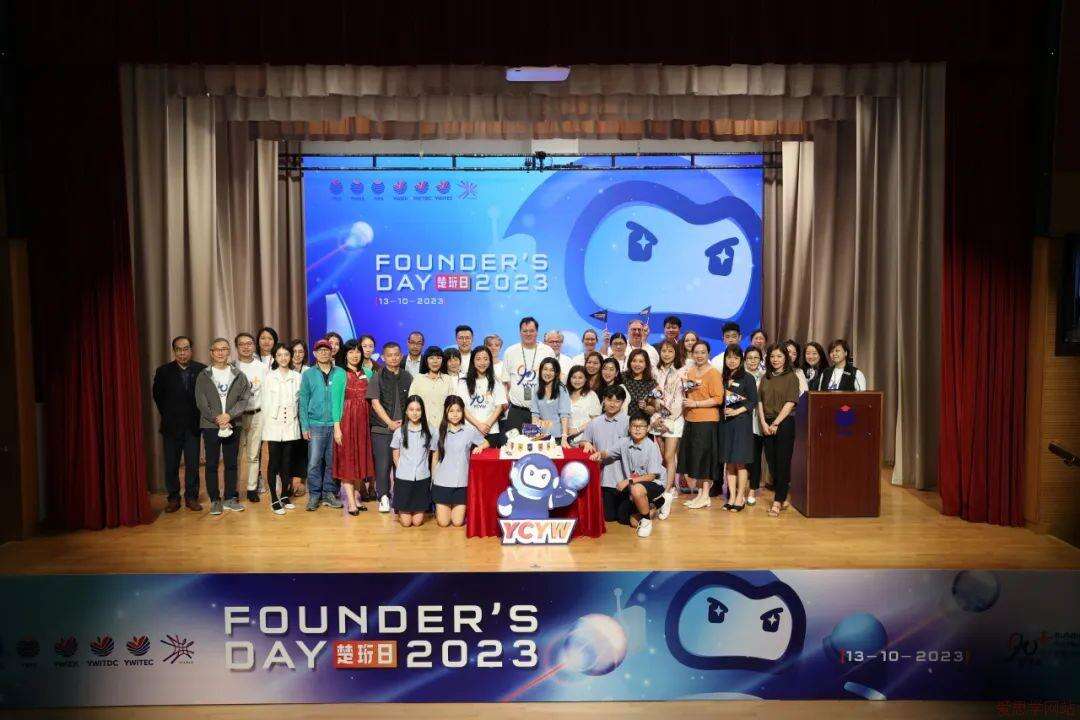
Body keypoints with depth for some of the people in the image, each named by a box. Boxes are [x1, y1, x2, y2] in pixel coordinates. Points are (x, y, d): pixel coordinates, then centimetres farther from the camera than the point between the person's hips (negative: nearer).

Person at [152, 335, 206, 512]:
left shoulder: (202, 370, -2)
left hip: (193, 425, 0)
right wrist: (168, 415, 7)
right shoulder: (163, 371, 0)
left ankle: (191, 497, 15)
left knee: (193, 464, 4)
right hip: (171, 426, 0)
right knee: (171, 464, 6)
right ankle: (173, 498, 17)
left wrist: (198, 416, 0)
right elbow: (158, 396, 9)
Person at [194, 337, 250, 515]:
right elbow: (201, 403, -4)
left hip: (232, 425, 1)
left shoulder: (239, 376, 6)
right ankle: (215, 500, 11)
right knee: (211, 464, 3)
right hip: (210, 426, -1)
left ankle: (230, 498, 16)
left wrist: (229, 415, -15)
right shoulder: (203, 376, 2)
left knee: (231, 463, 7)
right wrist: (217, 419, -14)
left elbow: (244, 399, -2)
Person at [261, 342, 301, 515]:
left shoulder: (297, 377, 4)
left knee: (287, 461, 8)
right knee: (274, 462, -1)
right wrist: (267, 425, -1)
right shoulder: (269, 377, 2)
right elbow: (265, 403, 2)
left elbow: (300, 401, 7)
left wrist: (295, 419, 1)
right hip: (274, 424, -1)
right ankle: (274, 499, 5)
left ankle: (285, 495, 20)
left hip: (291, 425, 2)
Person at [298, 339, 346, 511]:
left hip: (335, 424, 1)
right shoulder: (308, 375, 6)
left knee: (333, 462, 6)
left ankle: (329, 494, 17)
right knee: (314, 463, -2)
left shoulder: (341, 374, 6)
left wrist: (340, 422, -1)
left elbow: (344, 398, 6)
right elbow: (303, 402, 5)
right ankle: (314, 495, 8)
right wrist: (304, 427, -2)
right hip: (315, 424, -1)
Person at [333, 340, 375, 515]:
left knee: (360, 458, 9)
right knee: (347, 460, -2)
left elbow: (369, 400, 11)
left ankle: (356, 497, 17)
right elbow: (336, 401, -8)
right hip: (346, 420, -5)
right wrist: (337, 427, -14)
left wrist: (369, 422, 2)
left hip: (363, 421, 5)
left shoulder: (366, 374, 10)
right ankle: (351, 502, -1)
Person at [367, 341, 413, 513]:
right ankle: (383, 498, 9)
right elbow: (375, 403, -3)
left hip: (404, 428, 2)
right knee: (383, 464, -2)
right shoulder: (377, 378, 3)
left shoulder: (407, 377, 10)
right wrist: (390, 423, -10)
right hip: (381, 428, -2)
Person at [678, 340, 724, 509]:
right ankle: (699, 494, 18)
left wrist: (696, 404, -17)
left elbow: (718, 399, -15)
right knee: (689, 458, 8)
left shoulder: (713, 373, -9)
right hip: (690, 420, 8)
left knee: (703, 458, -2)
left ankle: (705, 496, 8)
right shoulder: (689, 372, 14)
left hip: (707, 421, -7)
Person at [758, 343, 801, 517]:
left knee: (783, 462, -5)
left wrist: (776, 423, -12)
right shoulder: (765, 378, 14)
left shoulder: (791, 377, -1)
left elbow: (790, 403, -8)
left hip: (784, 423, -5)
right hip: (767, 425, 5)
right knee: (772, 462, 5)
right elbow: (760, 402, 9)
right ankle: (783, 498, 15)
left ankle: (778, 501, -5)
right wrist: (764, 423, -4)